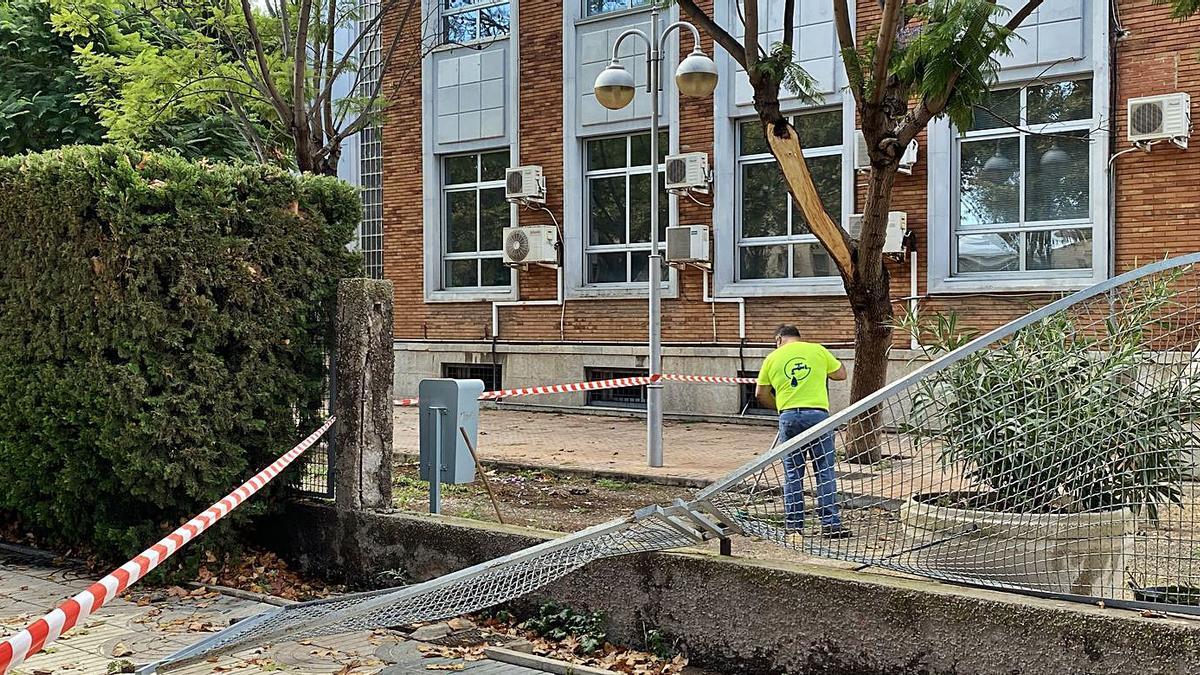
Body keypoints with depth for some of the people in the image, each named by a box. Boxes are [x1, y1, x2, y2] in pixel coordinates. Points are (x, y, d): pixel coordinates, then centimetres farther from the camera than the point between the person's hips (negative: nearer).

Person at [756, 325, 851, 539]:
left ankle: (794, 525, 10)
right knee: (825, 472, 4)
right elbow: (841, 374, 18)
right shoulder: (817, 350, 8)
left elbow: (760, 393, 14)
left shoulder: (773, 358, 10)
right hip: (817, 414, -1)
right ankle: (831, 524, 2)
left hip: (789, 417, 1)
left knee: (792, 474, 8)